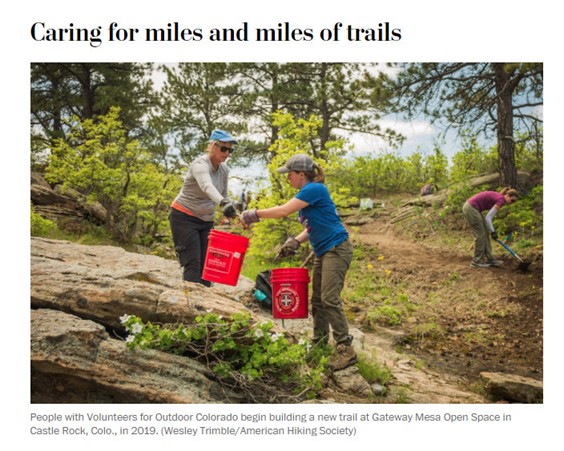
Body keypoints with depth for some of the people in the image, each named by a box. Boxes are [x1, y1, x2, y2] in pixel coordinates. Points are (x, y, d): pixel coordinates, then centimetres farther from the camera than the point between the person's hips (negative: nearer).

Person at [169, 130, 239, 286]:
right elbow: (206, 185, -42)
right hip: (184, 218, -7)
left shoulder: (224, 170, 3)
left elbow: (223, 196, 14)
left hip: (206, 220, 7)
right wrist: (223, 202, -60)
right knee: (192, 264, -13)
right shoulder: (200, 164, -20)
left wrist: (233, 205, -9)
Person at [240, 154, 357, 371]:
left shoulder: (314, 189, -15)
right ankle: (319, 344, 21)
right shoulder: (307, 193, 14)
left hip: (336, 249, -10)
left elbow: (284, 210, -20)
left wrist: (255, 214, -11)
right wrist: (295, 242, 3)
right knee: (317, 300, 12)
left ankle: (345, 349, -8)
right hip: (323, 252, 10)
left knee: (330, 298, -14)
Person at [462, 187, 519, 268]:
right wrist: (493, 231, -7)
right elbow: (488, 217, -15)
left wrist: (491, 230, 21)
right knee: (480, 235, -3)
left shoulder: (498, 197, 13)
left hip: (470, 207, 10)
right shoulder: (501, 200, -14)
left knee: (485, 234, 13)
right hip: (471, 208, -10)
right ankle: (476, 261, 5)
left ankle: (489, 259, 18)